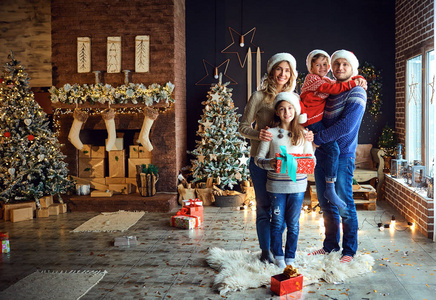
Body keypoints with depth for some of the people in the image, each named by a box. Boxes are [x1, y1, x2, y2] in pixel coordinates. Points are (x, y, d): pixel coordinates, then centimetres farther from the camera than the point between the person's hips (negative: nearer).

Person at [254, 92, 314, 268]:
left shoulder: (303, 133, 4)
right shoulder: (270, 133, -2)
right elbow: (258, 159, -3)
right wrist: (270, 163, -23)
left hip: (297, 184, 1)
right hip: (276, 185, -1)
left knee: (293, 223, 10)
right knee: (277, 222, 8)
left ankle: (290, 257, 25)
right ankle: (278, 256, 25)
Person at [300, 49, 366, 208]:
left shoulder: (326, 80, 19)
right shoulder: (312, 78, -7)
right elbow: (329, 88, -19)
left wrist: (359, 79, 0)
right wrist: (351, 84, -18)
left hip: (319, 119, 10)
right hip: (312, 120, -10)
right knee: (333, 149, -19)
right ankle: (330, 189, -18)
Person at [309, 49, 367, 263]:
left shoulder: (356, 93, -9)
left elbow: (346, 126, -20)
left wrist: (317, 138, -16)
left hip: (342, 156, -7)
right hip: (322, 155, 7)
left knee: (344, 206, 0)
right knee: (326, 205, 14)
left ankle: (349, 250, 12)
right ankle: (330, 245, 27)